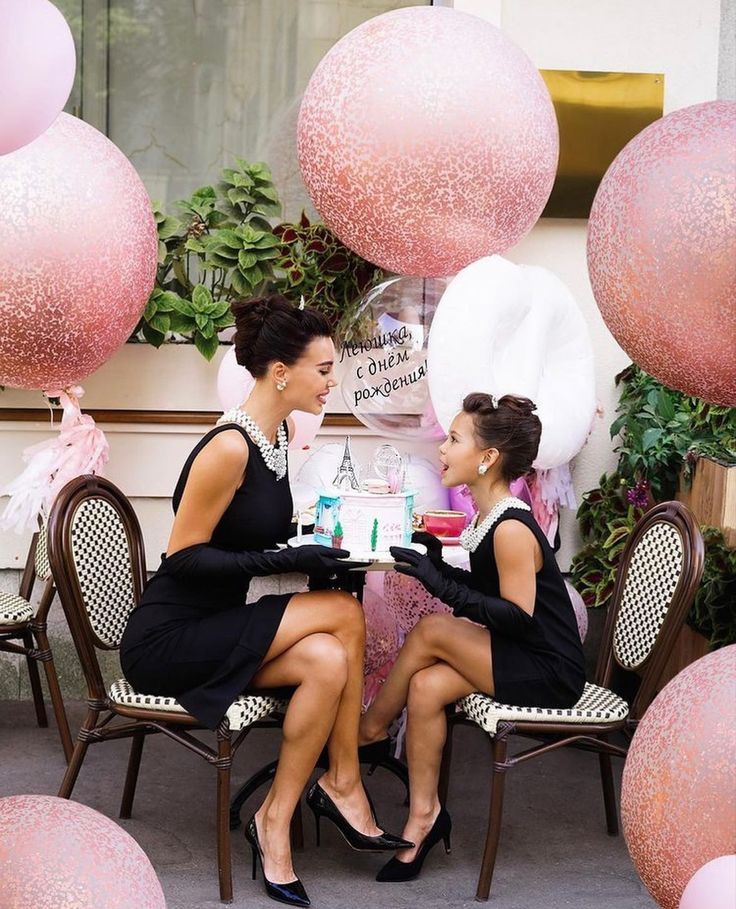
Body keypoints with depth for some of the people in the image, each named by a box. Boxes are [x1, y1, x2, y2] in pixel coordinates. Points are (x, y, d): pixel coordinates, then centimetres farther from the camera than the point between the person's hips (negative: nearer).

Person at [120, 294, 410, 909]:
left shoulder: (281, 432, 6)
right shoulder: (228, 447, -22)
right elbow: (183, 557, -20)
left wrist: (310, 544, 2)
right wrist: (286, 562, -23)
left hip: (222, 623, 8)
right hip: (168, 640, -8)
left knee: (329, 661, -19)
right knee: (343, 613, -21)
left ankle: (276, 822, -8)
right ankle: (344, 787, -7)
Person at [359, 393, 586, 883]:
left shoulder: (512, 529, -21)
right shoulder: (489, 516, 9)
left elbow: (518, 619, -24)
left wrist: (443, 585, -28)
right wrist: (441, 565, -1)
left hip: (549, 674, -8)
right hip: (517, 660, 8)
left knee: (432, 630, -20)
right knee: (426, 686, -14)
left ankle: (370, 730, 1)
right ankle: (424, 817, -8)